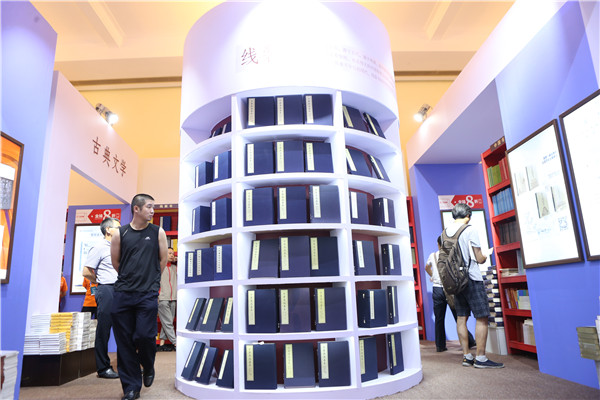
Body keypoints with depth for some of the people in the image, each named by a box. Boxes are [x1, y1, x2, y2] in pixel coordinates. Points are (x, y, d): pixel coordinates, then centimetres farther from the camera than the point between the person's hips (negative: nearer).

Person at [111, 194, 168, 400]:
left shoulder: (157, 232, 4)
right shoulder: (120, 234, 4)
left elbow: (163, 260, 10)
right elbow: (115, 261, 14)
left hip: (148, 294, -1)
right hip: (123, 294, 2)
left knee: (144, 335, -7)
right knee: (124, 341, 4)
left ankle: (148, 367, 26)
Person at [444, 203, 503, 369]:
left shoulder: (445, 232, 8)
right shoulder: (470, 230, -9)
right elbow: (479, 259, -9)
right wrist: (485, 257, 12)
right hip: (472, 279, -6)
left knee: (461, 317, 8)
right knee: (481, 318, -1)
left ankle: (466, 356, 13)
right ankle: (480, 358, -1)